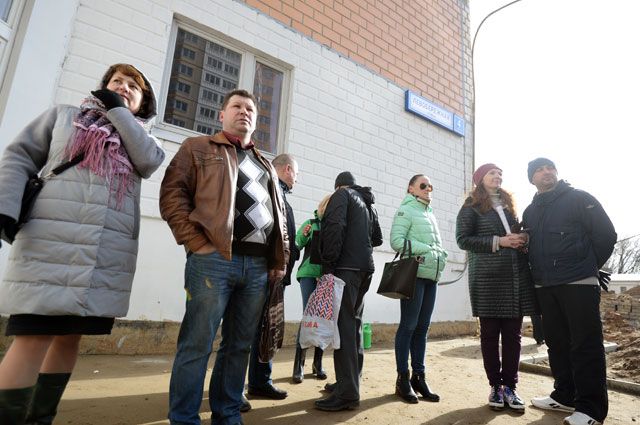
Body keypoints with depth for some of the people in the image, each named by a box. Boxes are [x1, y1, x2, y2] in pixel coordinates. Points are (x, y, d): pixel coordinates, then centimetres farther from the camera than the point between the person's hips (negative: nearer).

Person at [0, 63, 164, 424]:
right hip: (51, 239, -2)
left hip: (111, 252, 3)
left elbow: (151, 161, -3)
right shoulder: (63, 115, 16)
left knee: (71, 336, 9)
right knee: (34, 336, -9)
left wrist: (118, 110, 4)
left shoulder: (140, 138, 20)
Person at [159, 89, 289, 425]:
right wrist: (196, 243, -11)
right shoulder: (198, 148, 11)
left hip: (259, 265, 5)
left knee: (239, 346, 12)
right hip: (214, 259, -5)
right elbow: (172, 194, -1)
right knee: (197, 344, -1)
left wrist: (280, 262, 12)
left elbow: (280, 215, 21)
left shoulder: (265, 165, 24)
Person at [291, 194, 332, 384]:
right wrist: (303, 235, -17)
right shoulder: (311, 224, 4)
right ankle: (298, 364, 1)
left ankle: (318, 363, 16)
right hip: (310, 274, -2)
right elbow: (296, 245, 1)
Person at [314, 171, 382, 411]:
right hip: (365, 268, 8)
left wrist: (328, 264, -16)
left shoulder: (341, 194, 2)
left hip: (346, 267, -8)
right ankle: (351, 381, 20)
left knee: (344, 325, -10)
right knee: (354, 323, 13)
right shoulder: (368, 203, 24)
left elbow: (335, 227, -15)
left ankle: (347, 393, -11)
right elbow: (377, 238, 28)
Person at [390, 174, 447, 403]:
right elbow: (396, 240, -12)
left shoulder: (430, 214, 23)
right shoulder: (406, 210, 0)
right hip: (413, 273, -7)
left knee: (422, 328, 9)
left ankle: (418, 376, 17)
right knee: (409, 326, -4)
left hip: (431, 275, 7)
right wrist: (425, 251, -15)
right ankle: (403, 378, 6)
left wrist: (440, 257, 4)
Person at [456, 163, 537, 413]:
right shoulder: (471, 207, 2)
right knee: (490, 333, 2)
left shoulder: (508, 205, 20)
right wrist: (498, 242, -13)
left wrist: (523, 239, 3)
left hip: (517, 276, 5)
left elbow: (518, 234, 26)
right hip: (487, 279, -5)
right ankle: (495, 386, 15)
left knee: (513, 334, 4)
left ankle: (509, 386, 15)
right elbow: (463, 239, -7)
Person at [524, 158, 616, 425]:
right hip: (544, 287, 6)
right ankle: (565, 396, 23)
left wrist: (588, 267, 2)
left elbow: (606, 235, -2)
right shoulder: (529, 212, 16)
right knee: (557, 343, 11)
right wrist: (539, 273, 11)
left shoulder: (579, 199, 1)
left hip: (579, 284, -5)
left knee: (586, 345, -3)